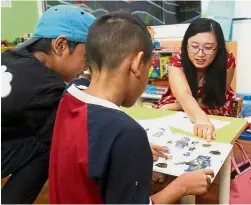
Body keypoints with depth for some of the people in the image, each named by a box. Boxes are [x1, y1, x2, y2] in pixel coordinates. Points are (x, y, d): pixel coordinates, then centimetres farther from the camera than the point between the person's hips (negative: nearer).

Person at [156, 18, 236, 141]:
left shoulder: (227, 61, -27)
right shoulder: (177, 63, -30)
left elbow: (214, 100, -20)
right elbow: (184, 95, -48)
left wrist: (179, 106, -28)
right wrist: (201, 119, -69)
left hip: (214, 114, 0)